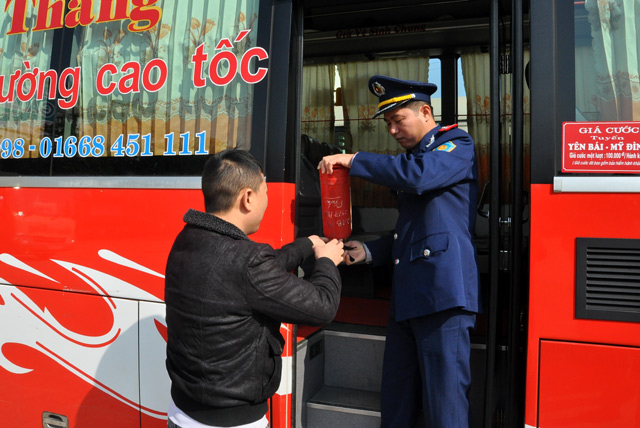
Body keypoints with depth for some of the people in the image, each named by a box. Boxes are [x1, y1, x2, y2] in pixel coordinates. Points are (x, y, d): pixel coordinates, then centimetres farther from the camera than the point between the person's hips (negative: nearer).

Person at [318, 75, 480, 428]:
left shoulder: (457, 145, 0)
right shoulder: (415, 154, 23)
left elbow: (417, 174, -24)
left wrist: (353, 159, -16)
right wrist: (369, 251, 12)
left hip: (442, 292, -8)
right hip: (407, 294, 8)